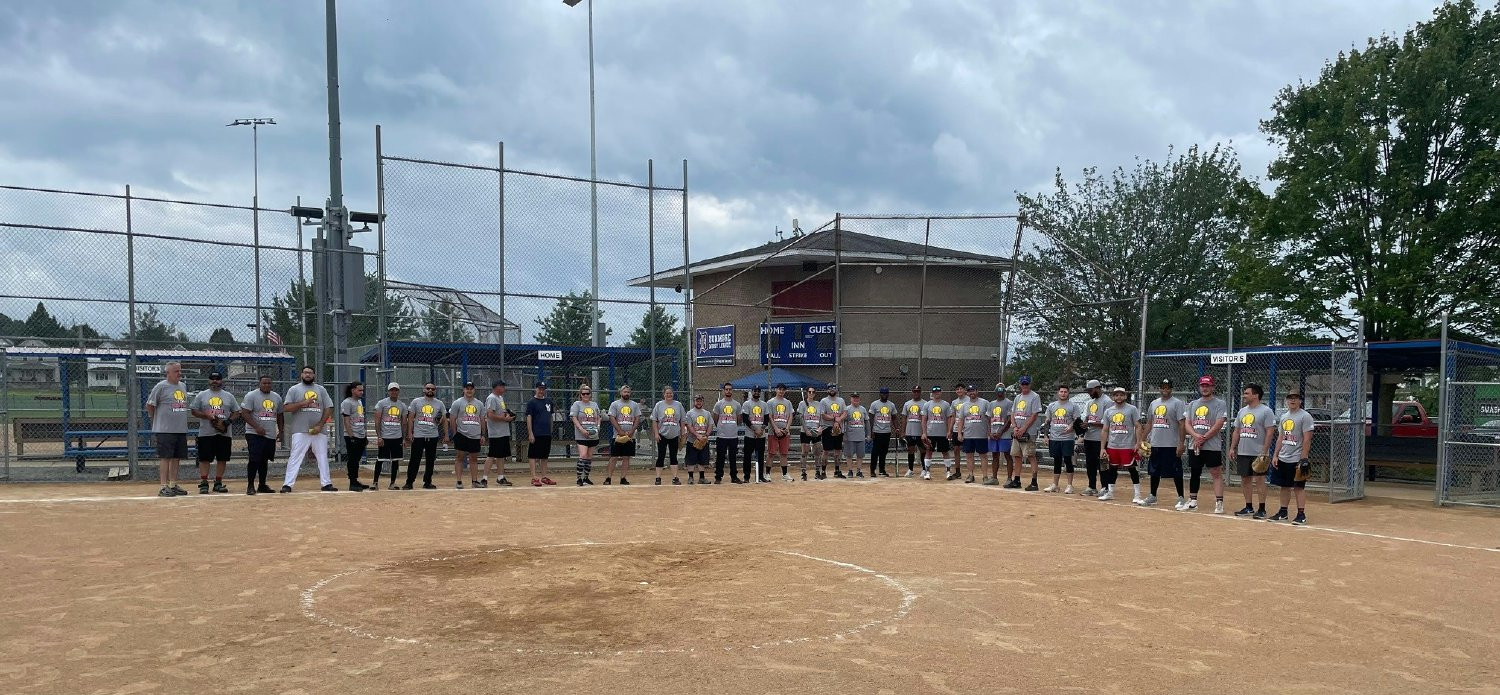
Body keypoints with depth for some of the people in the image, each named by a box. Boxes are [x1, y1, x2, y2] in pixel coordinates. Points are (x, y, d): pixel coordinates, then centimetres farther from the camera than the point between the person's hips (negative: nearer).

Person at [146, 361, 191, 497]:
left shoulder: (183, 386, 14)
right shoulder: (161, 386, -8)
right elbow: (150, 405, -4)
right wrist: (156, 420, 2)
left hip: (181, 430, 7)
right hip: (165, 430, -7)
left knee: (176, 458, 10)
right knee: (166, 458, -6)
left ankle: (173, 485, 17)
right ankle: (164, 487, -4)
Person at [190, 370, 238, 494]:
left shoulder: (229, 396, 10)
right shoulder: (201, 395, 6)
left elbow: (236, 413, 9)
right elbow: (194, 411, 1)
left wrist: (227, 422, -8)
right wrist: (208, 416, -15)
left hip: (224, 433, 2)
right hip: (206, 433, -2)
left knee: (222, 459, 4)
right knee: (204, 459, -3)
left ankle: (218, 483, 11)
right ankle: (203, 484, 1)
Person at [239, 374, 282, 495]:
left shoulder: (277, 397, 12)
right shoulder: (251, 396, -5)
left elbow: (279, 416, 20)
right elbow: (245, 414, -11)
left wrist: (280, 432, 14)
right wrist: (257, 427, -20)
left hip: (271, 435, 5)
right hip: (254, 434, -5)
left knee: (264, 461, 11)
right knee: (254, 460, -11)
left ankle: (262, 485, 18)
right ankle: (250, 486, -4)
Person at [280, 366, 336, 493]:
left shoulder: (321, 389, 12)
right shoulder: (294, 390, 6)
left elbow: (328, 409, 6)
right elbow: (286, 408, -4)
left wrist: (320, 425, -6)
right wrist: (303, 403, -17)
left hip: (319, 430, 3)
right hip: (300, 430, -3)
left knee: (323, 457, 5)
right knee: (295, 457, -5)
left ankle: (326, 483, 11)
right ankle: (287, 484, -4)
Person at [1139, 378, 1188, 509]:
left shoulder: (1177, 403, -6)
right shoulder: (1154, 403, 14)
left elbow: (1182, 424, -11)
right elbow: (1149, 423, 20)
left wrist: (1181, 443, -17)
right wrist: (1145, 440, 15)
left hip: (1172, 445, -6)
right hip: (1155, 444, 6)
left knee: (1176, 472, -2)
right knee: (1154, 471, 13)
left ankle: (1181, 498, 5)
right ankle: (1152, 496, 24)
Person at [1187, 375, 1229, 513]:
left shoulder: (1220, 404, -2)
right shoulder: (1193, 404, 15)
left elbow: (1218, 425, -11)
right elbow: (1188, 424, 9)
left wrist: (1203, 439, -14)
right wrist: (1196, 436, -11)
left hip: (1213, 446, -5)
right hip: (1194, 446, 6)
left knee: (1216, 474, -6)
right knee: (1194, 473, 11)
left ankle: (1219, 503, -7)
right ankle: (1192, 500, 20)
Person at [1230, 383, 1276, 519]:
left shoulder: (1266, 411, -8)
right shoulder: (1242, 411, 13)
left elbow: (1270, 432, -12)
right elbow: (1236, 431, 18)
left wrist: (1264, 452, -17)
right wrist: (1232, 448, 11)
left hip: (1258, 453, -7)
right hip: (1243, 452, 7)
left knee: (1259, 480, -4)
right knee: (1245, 479, 9)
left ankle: (1262, 509, 2)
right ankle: (1249, 507, 18)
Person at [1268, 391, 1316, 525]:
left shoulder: (1305, 416, -8)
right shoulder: (1283, 416, 13)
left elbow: (1307, 439, -13)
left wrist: (1303, 459, -17)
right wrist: (1275, 456, 10)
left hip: (1297, 459, -7)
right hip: (1283, 459, 7)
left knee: (1299, 487, -3)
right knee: (1284, 486, 11)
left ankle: (1301, 514, 1)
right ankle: (1282, 513, 18)